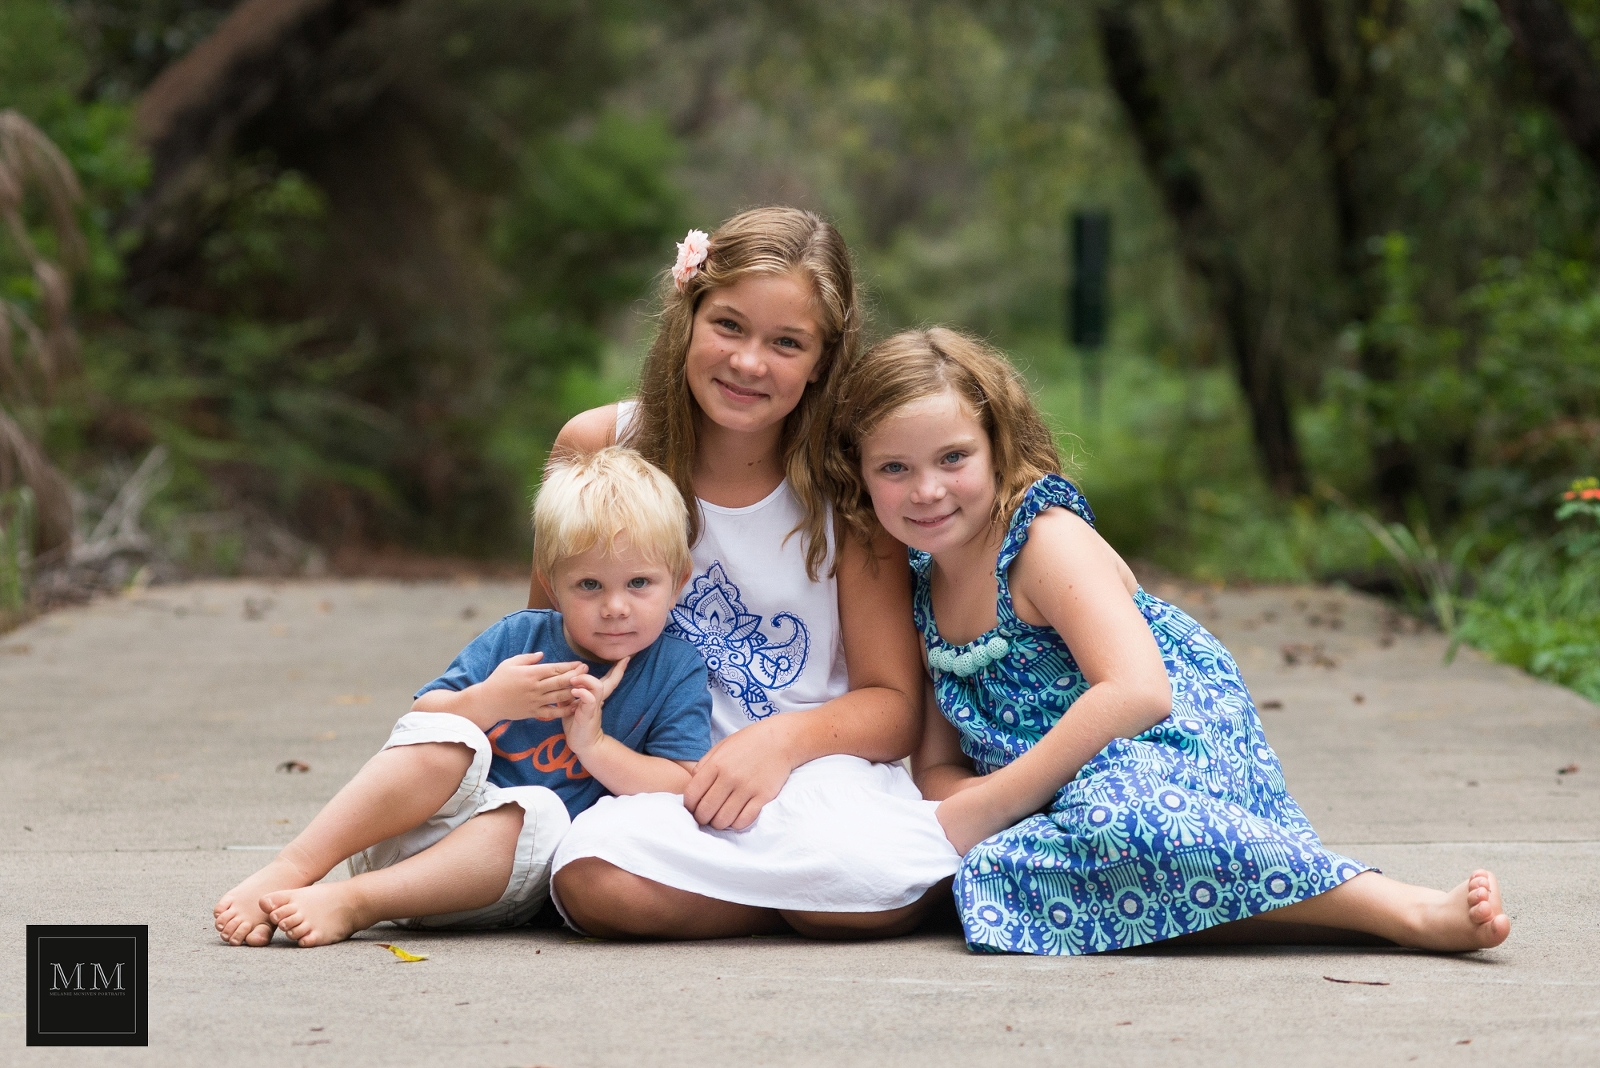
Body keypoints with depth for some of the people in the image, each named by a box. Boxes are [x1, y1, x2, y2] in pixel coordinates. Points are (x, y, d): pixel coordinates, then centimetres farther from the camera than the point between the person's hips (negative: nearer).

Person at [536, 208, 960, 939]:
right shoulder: (597, 449, 0)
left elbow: (895, 705, -1)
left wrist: (785, 739, -21)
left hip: (820, 776, -1)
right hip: (655, 782, 2)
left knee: (883, 886, -37)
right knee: (595, 881, -35)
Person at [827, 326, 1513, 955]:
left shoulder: (1048, 540, -11)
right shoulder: (921, 585, 13)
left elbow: (1137, 692, -25)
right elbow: (937, 764, 15)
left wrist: (983, 810, -21)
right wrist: (962, 801, -13)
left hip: (1168, 745, -8)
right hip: (1066, 789, 8)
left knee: (1118, 818, -41)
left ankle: (1411, 910, -38)